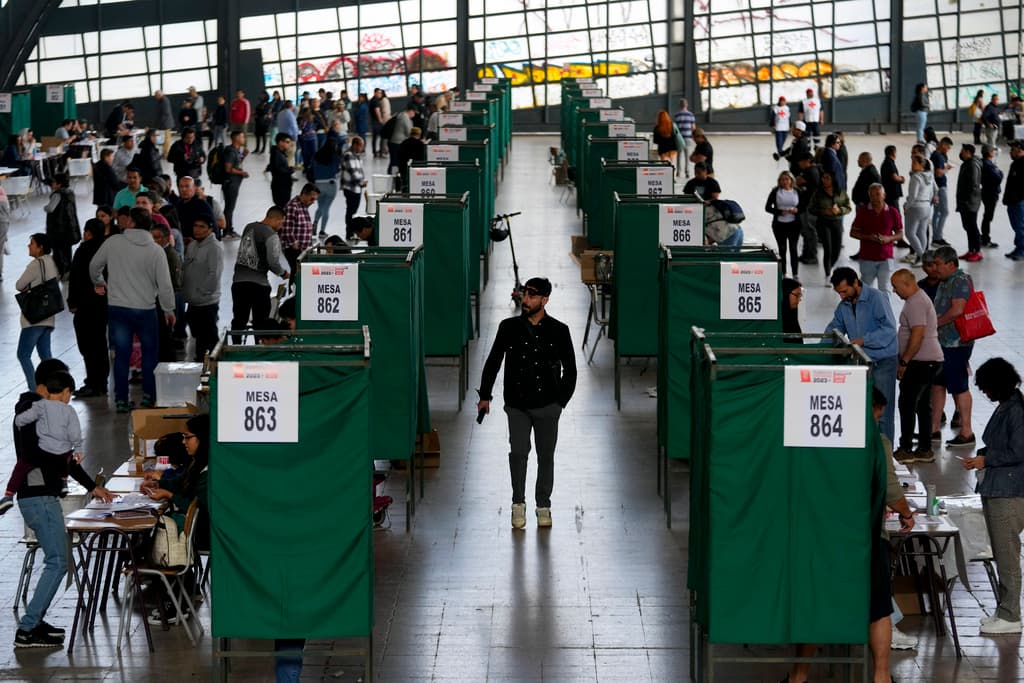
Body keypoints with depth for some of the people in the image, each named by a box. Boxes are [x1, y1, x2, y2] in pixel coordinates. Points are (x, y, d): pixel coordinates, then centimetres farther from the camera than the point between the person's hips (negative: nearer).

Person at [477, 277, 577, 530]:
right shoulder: (509, 328, 4)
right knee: (518, 452, -13)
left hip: (547, 405, 0)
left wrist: (561, 401, 4)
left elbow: (570, 369, 10)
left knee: (546, 456, 6)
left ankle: (543, 505, 18)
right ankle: (518, 503, 0)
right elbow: (493, 362, 11)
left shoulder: (558, 331, 3)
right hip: (517, 405, 0)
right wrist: (485, 395, 5)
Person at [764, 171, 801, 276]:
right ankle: (783, 274, 12)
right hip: (779, 224, 0)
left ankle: (795, 275, 4)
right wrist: (780, 212, -17)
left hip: (793, 224, 0)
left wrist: (797, 210, -13)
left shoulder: (797, 192, 3)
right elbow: (767, 207, -3)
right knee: (782, 249, 5)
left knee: (793, 249, 0)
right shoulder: (775, 192, -1)